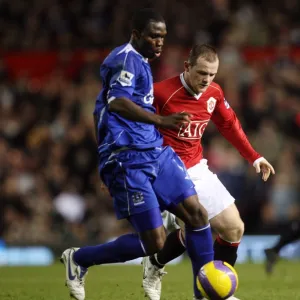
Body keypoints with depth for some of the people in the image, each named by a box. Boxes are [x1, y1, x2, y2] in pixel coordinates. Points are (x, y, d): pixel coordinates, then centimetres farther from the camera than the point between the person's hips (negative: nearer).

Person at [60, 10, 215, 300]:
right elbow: (117, 102, -30)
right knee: (154, 242, -9)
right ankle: (78, 259, 9)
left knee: (196, 212, -2)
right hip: (130, 161, -10)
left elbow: (105, 104, 30)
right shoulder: (128, 60, -12)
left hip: (155, 154, 10)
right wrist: (161, 121, -41)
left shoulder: (136, 61, 19)